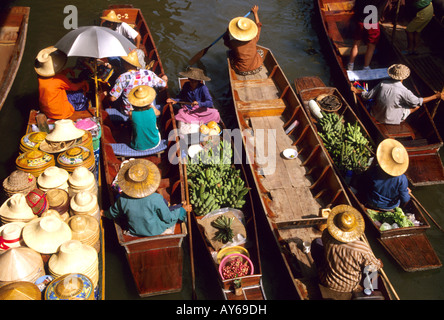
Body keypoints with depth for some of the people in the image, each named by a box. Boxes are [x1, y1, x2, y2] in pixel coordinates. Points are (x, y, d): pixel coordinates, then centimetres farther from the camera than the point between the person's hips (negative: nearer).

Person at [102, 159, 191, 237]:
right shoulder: (155, 199, -36)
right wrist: (183, 209, -3)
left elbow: (113, 213, -3)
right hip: (156, 232, -4)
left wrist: (105, 214, 21)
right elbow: (168, 218, -21)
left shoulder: (123, 199, -25)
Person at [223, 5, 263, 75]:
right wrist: (255, 12, 16)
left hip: (241, 71, -1)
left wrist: (227, 31, 17)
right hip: (256, 70, 1)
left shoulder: (234, 44, -23)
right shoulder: (253, 40, -18)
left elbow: (226, 41, 4)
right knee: (261, 52, 25)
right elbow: (258, 25, 3)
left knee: (231, 52, 19)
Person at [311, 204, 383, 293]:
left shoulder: (327, 235, -29)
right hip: (351, 287, 0)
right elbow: (374, 266, -14)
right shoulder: (363, 249, -34)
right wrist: (379, 264, 9)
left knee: (316, 242, 21)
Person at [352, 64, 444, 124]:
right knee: (417, 105, 5)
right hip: (390, 119, -5)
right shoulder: (404, 91, -22)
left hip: (375, 115, 5)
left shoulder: (383, 83, -12)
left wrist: (357, 91, 15)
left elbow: (368, 96, -3)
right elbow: (418, 102, -8)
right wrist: (436, 96, 2)